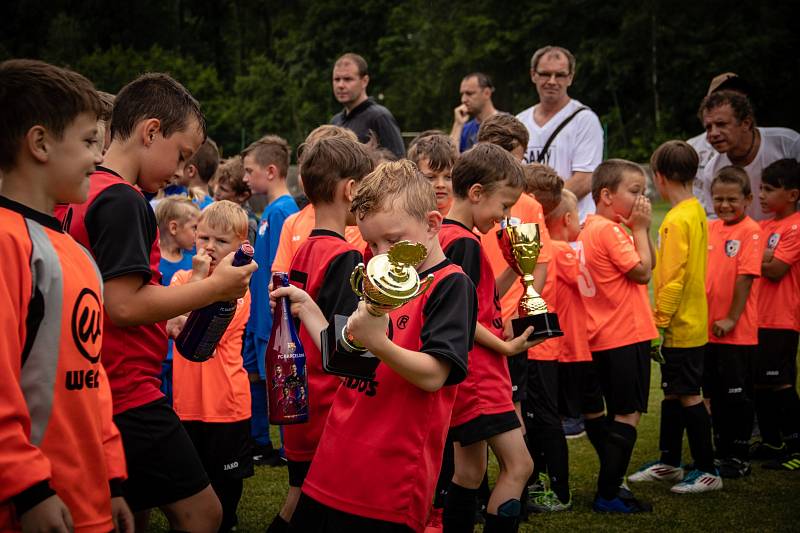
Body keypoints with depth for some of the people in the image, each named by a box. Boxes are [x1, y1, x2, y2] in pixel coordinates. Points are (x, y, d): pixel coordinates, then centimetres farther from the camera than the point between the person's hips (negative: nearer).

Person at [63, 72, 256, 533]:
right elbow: (125, 305, -21)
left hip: (95, 397, 10)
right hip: (130, 396, -10)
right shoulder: (124, 201, -14)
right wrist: (216, 287, -11)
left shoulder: (83, 195, 14)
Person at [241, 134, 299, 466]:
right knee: (253, 373, 17)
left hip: (274, 316, -10)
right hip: (261, 313, 10)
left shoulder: (282, 211, -19)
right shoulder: (271, 209, 11)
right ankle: (259, 443, 28)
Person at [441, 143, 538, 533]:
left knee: (470, 471, 15)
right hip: (478, 373, -10)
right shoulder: (465, 244, -16)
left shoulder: (444, 237, 13)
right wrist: (506, 347, -12)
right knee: (518, 465, -10)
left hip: (468, 376, 10)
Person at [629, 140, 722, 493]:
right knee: (673, 392, 17)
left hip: (681, 326, -10)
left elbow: (674, 278, -22)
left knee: (687, 395, -3)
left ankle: (707, 470, 2)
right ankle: (669, 463, 27)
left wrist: (660, 318, -16)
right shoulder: (696, 212, 9)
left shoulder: (677, 220, -19)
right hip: (691, 322, 10)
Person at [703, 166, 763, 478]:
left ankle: (739, 458, 12)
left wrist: (732, 318, -16)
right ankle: (722, 452, 26)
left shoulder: (750, 231, -12)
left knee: (737, 395, 2)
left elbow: (746, 277, -16)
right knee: (715, 394, 14)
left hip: (737, 332, -6)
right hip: (707, 329, 7)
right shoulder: (709, 229, 8)